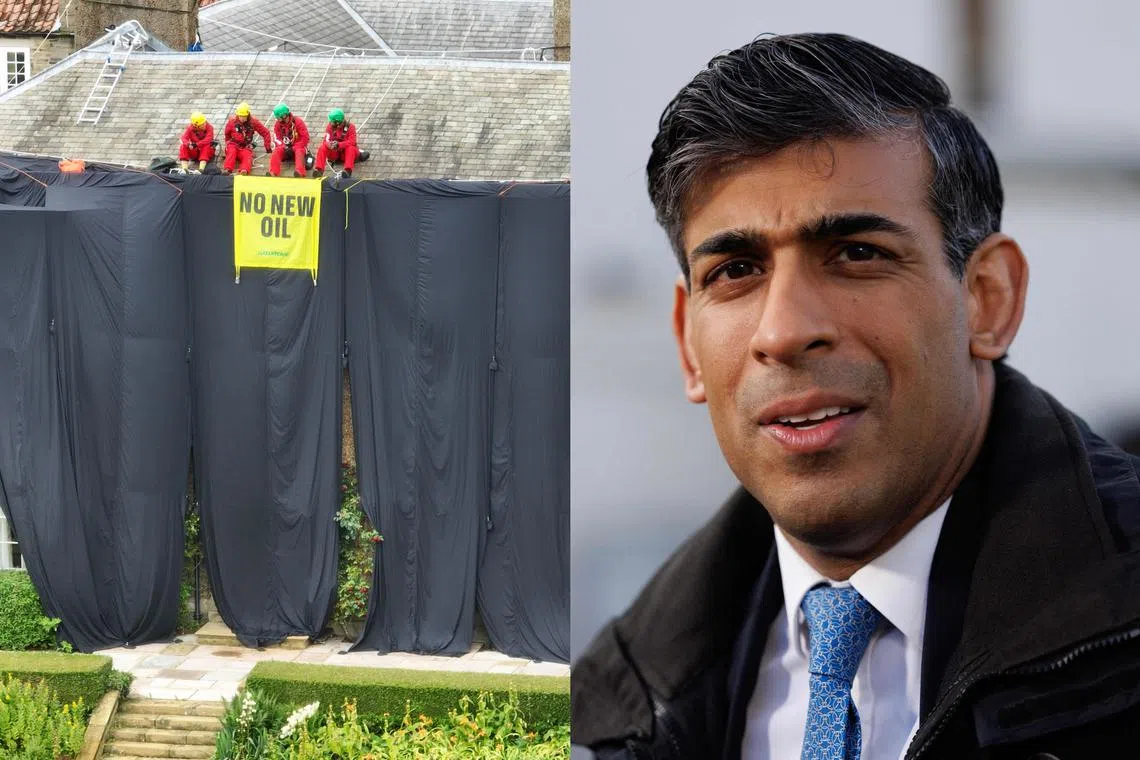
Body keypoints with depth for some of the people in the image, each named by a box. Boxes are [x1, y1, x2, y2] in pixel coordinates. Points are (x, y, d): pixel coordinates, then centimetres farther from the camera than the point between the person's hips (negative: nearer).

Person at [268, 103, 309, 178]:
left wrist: (294, 147, -19)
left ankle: (299, 172, -62)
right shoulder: (278, 124, 0)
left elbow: (305, 138, -13)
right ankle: (272, 173, -44)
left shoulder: (298, 121, -12)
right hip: (285, 146, 4)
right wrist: (283, 147, -19)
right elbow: (277, 139, 1)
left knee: (299, 151, -37)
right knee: (277, 151, -27)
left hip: (298, 145, -4)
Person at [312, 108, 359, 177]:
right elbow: (327, 140, -11)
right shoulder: (330, 126, -3)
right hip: (334, 153, 3)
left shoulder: (350, 127, -12)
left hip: (345, 152, -3)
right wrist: (329, 144, -37)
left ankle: (348, 170, -49)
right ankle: (319, 169, -35)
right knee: (322, 148, -22)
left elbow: (352, 142, -22)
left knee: (351, 148, -35)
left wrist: (339, 145, -37)